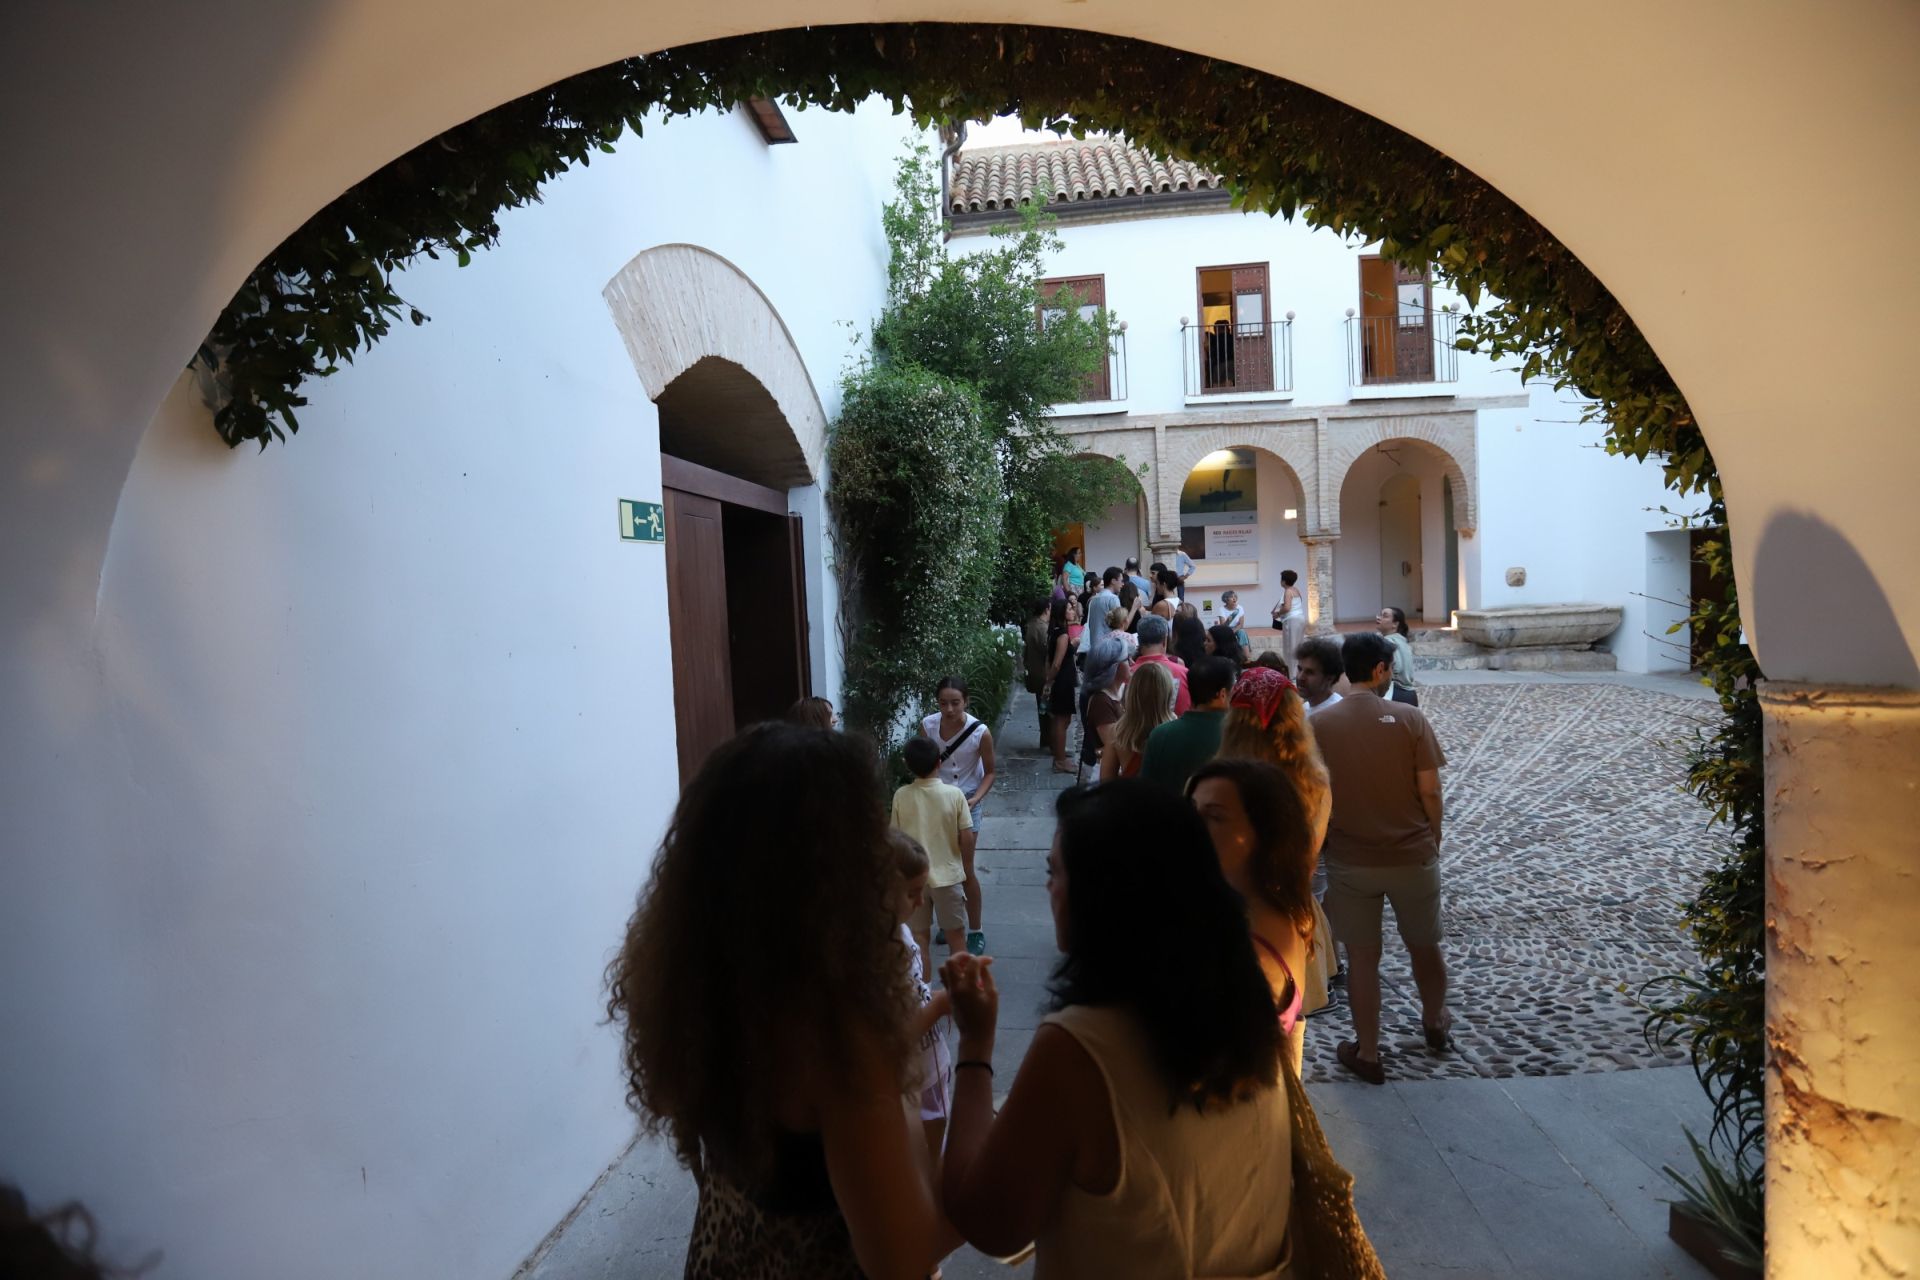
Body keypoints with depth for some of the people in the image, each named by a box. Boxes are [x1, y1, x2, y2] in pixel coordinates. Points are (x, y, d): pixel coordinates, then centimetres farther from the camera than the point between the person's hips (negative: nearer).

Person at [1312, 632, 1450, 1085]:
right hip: (1412, 856, 1)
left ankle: (1367, 1053, 24)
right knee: (1425, 946, 23)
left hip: (1349, 861, 0)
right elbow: (1429, 791, -8)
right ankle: (1435, 1023, 47)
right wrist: (1432, 841, 8)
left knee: (1361, 957, 13)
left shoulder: (1318, 724, -8)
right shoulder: (1409, 717, -11)